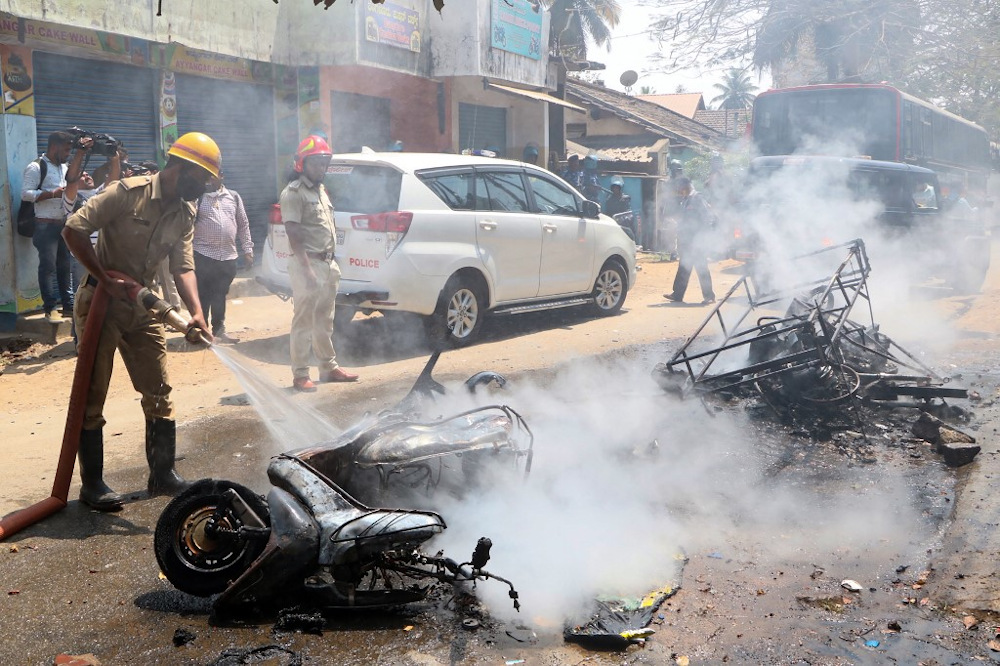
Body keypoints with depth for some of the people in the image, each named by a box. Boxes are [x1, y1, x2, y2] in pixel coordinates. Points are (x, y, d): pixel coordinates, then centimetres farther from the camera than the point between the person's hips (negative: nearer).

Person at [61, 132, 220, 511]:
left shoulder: (185, 214, 3)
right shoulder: (129, 192, -17)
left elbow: (183, 266, -4)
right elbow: (73, 230, -19)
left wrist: (196, 313, -20)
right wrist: (106, 280, -22)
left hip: (142, 308, 7)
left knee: (160, 392, 7)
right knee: (92, 395, 0)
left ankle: (162, 473, 18)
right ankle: (92, 483, 11)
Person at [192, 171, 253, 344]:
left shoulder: (234, 197, 10)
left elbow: (243, 224, 12)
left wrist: (247, 249, 8)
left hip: (228, 256, 3)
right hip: (203, 255, -3)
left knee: (220, 296, 13)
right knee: (203, 295, 2)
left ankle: (219, 329, 23)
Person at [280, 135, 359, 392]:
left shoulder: (321, 190, 18)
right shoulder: (294, 193, -9)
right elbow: (294, 234, -17)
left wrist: (332, 263, 16)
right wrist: (307, 268, -23)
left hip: (327, 263, 9)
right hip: (307, 265, -9)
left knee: (324, 322, 16)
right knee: (303, 321, -5)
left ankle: (329, 367, 25)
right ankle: (300, 375, -1)